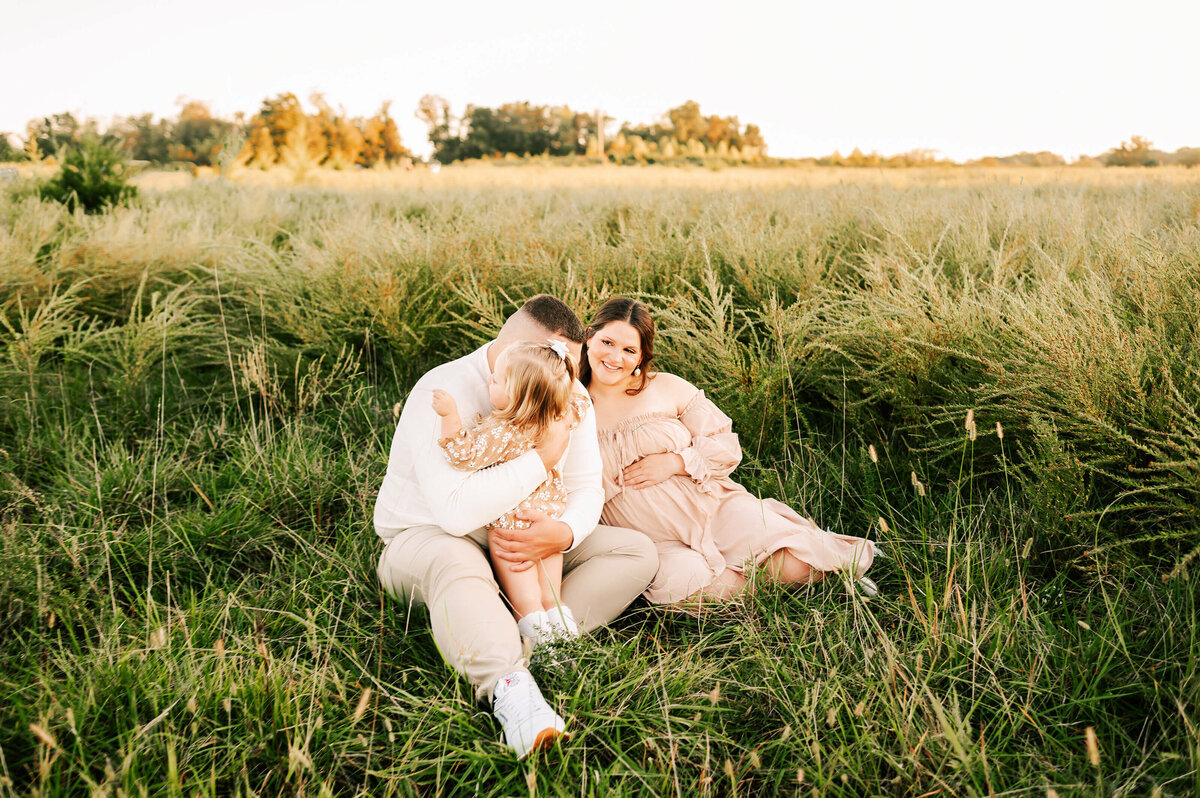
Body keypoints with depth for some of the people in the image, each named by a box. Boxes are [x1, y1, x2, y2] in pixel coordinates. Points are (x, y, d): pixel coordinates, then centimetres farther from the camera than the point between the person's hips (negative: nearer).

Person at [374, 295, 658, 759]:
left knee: (636, 552, -10)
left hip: (521, 539, 6)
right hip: (423, 537, -6)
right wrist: (543, 457, -30)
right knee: (455, 563, -42)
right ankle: (509, 687, -54)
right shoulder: (443, 393, -24)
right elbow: (456, 511, -37)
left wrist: (563, 534, -28)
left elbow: (586, 489, -5)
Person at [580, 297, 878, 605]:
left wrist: (675, 462, -13)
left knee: (794, 565, -19)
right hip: (657, 542, 0)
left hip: (714, 509, 0)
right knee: (681, 585, -34)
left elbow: (728, 447, 1)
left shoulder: (668, 388, 1)